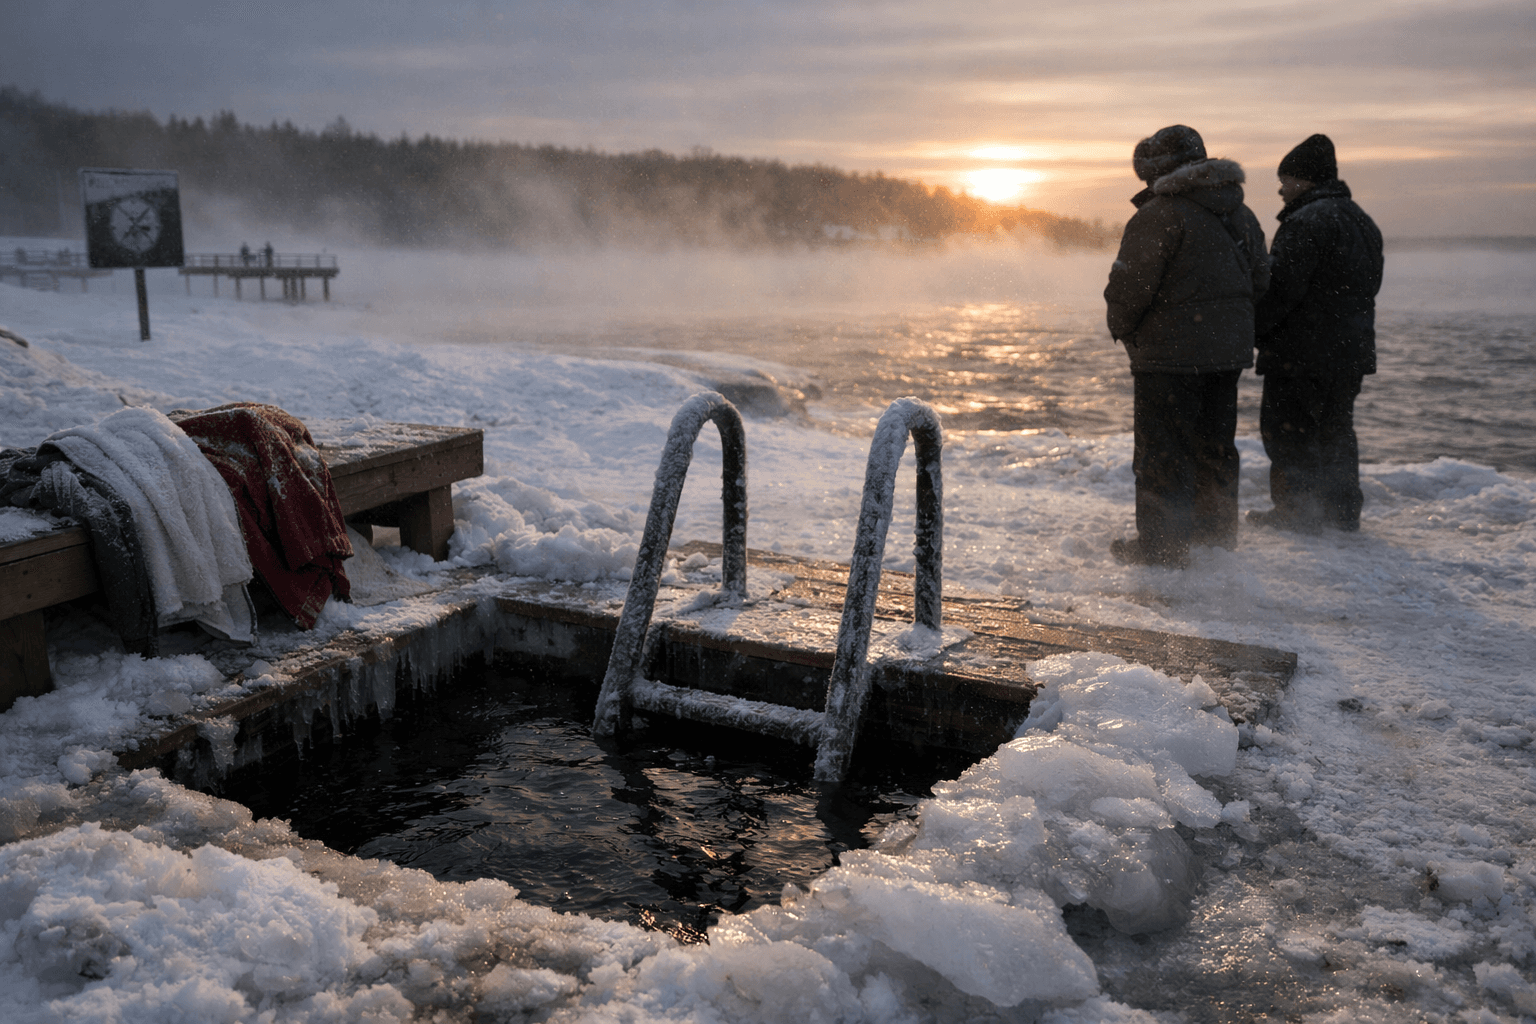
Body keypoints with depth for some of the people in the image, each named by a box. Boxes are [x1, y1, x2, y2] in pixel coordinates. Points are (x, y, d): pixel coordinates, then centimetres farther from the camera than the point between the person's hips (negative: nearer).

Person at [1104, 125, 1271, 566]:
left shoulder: (1160, 213, -15)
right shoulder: (1240, 213, 12)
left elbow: (1130, 283, -18)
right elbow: (1260, 278, 17)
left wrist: (1122, 326, -1)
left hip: (1170, 352, -8)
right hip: (1230, 348, 8)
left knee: (1162, 452, 0)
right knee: (1214, 446, 17)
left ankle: (1160, 547, 5)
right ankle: (1216, 536, 27)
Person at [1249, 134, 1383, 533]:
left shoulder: (1307, 221, -16)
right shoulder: (1362, 221, 17)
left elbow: (1282, 287, -22)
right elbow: (1368, 287, 21)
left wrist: (1252, 329, -12)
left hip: (1302, 351, -10)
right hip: (1351, 351, 10)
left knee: (1288, 430, -1)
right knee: (1335, 429, 17)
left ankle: (1298, 513, 1)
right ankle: (1343, 511, 22)